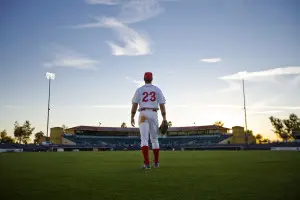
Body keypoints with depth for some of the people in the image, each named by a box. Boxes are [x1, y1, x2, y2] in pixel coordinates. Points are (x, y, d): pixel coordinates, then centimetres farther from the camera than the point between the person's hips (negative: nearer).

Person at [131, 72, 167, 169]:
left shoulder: (139, 90, 5)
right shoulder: (157, 90, 8)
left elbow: (134, 104, -1)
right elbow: (162, 105, 2)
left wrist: (132, 117, 5)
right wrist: (164, 119, 4)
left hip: (143, 115, -2)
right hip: (154, 114, 2)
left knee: (144, 139, -6)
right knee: (154, 139, 13)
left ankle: (147, 163, -18)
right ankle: (156, 162, 20)